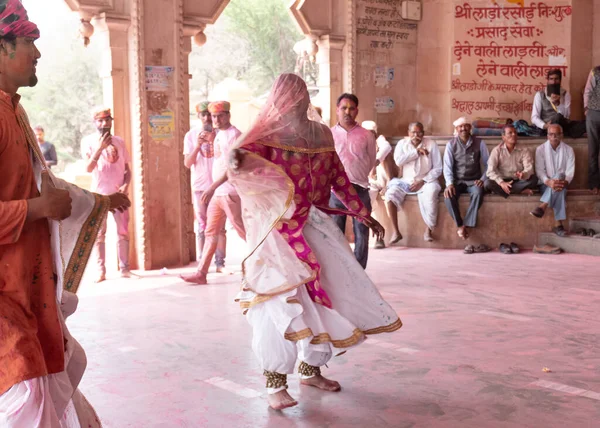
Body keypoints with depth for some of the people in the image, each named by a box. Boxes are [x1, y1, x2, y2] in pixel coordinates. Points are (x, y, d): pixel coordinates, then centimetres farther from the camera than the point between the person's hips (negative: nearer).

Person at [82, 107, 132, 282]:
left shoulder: (119, 141, 8)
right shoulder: (88, 141, -1)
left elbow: (127, 169, 11)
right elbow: (89, 168, -13)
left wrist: (126, 184, -8)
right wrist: (100, 148, -25)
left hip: (118, 193, 3)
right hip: (99, 194, -3)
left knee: (123, 232, 3)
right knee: (99, 233, -1)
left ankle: (124, 268, 9)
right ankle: (101, 271, 2)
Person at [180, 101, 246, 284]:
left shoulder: (234, 135, -10)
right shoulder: (219, 135, 16)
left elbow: (232, 166, -20)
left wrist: (212, 187, -24)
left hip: (230, 192, -9)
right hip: (217, 192, 9)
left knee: (243, 232, -4)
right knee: (211, 233, 7)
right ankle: (201, 273, 9)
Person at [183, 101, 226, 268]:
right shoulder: (191, 135, 6)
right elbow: (187, 163, 1)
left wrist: (214, 140, -13)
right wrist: (197, 146, -15)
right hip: (199, 187, 0)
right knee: (201, 227, 1)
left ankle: (220, 262, 2)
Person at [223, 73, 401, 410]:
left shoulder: (322, 133, 11)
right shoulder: (270, 132, -3)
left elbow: (339, 179, 16)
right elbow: (247, 151, -21)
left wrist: (365, 215, 18)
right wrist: (238, 157, -46)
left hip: (316, 227, 6)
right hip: (280, 228, -6)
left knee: (328, 295, 8)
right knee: (283, 301, -13)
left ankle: (311, 369, 27)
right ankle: (275, 383, -1)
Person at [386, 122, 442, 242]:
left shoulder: (431, 144, -3)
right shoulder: (402, 143, 4)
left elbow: (438, 169, -4)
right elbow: (398, 161, -14)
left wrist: (423, 181, -15)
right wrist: (416, 151, -16)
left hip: (426, 181, -2)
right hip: (406, 181, 2)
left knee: (431, 194, -36)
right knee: (390, 194, -25)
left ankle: (428, 230, -22)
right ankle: (396, 232, -20)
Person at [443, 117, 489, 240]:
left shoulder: (479, 143, 2)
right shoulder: (451, 144, 1)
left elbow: (487, 164, 5)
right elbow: (447, 166, -4)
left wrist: (483, 179, -11)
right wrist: (450, 184, -19)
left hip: (473, 181, 0)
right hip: (457, 181, 0)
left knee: (478, 193, -36)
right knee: (448, 195, -33)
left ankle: (466, 225, -29)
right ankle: (459, 225, -18)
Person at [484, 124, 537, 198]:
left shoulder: (524, 150, 0)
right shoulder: (497, 150, -3)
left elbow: (529, 168, -13)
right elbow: (491, 170, -12)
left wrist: (523, 174, -39)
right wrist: (501, 183, -29)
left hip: (518, 182, 1)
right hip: (502, 181, -1)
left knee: (534, 179, -27)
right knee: (487, 183, -30)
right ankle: (521, 191, -26)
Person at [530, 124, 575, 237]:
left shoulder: (569, 150, 4)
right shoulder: (540, 149, 1)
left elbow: (570, 171, -5)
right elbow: (539, 170, -9)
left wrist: (565, 182, -29)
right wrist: (549, 182, -30)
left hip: (561, 183, 1)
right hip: (545, 184, -1)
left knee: (559, 176, -36)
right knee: (560, 191, -35)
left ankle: (543, 206, -42)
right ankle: (558, 224, -42)